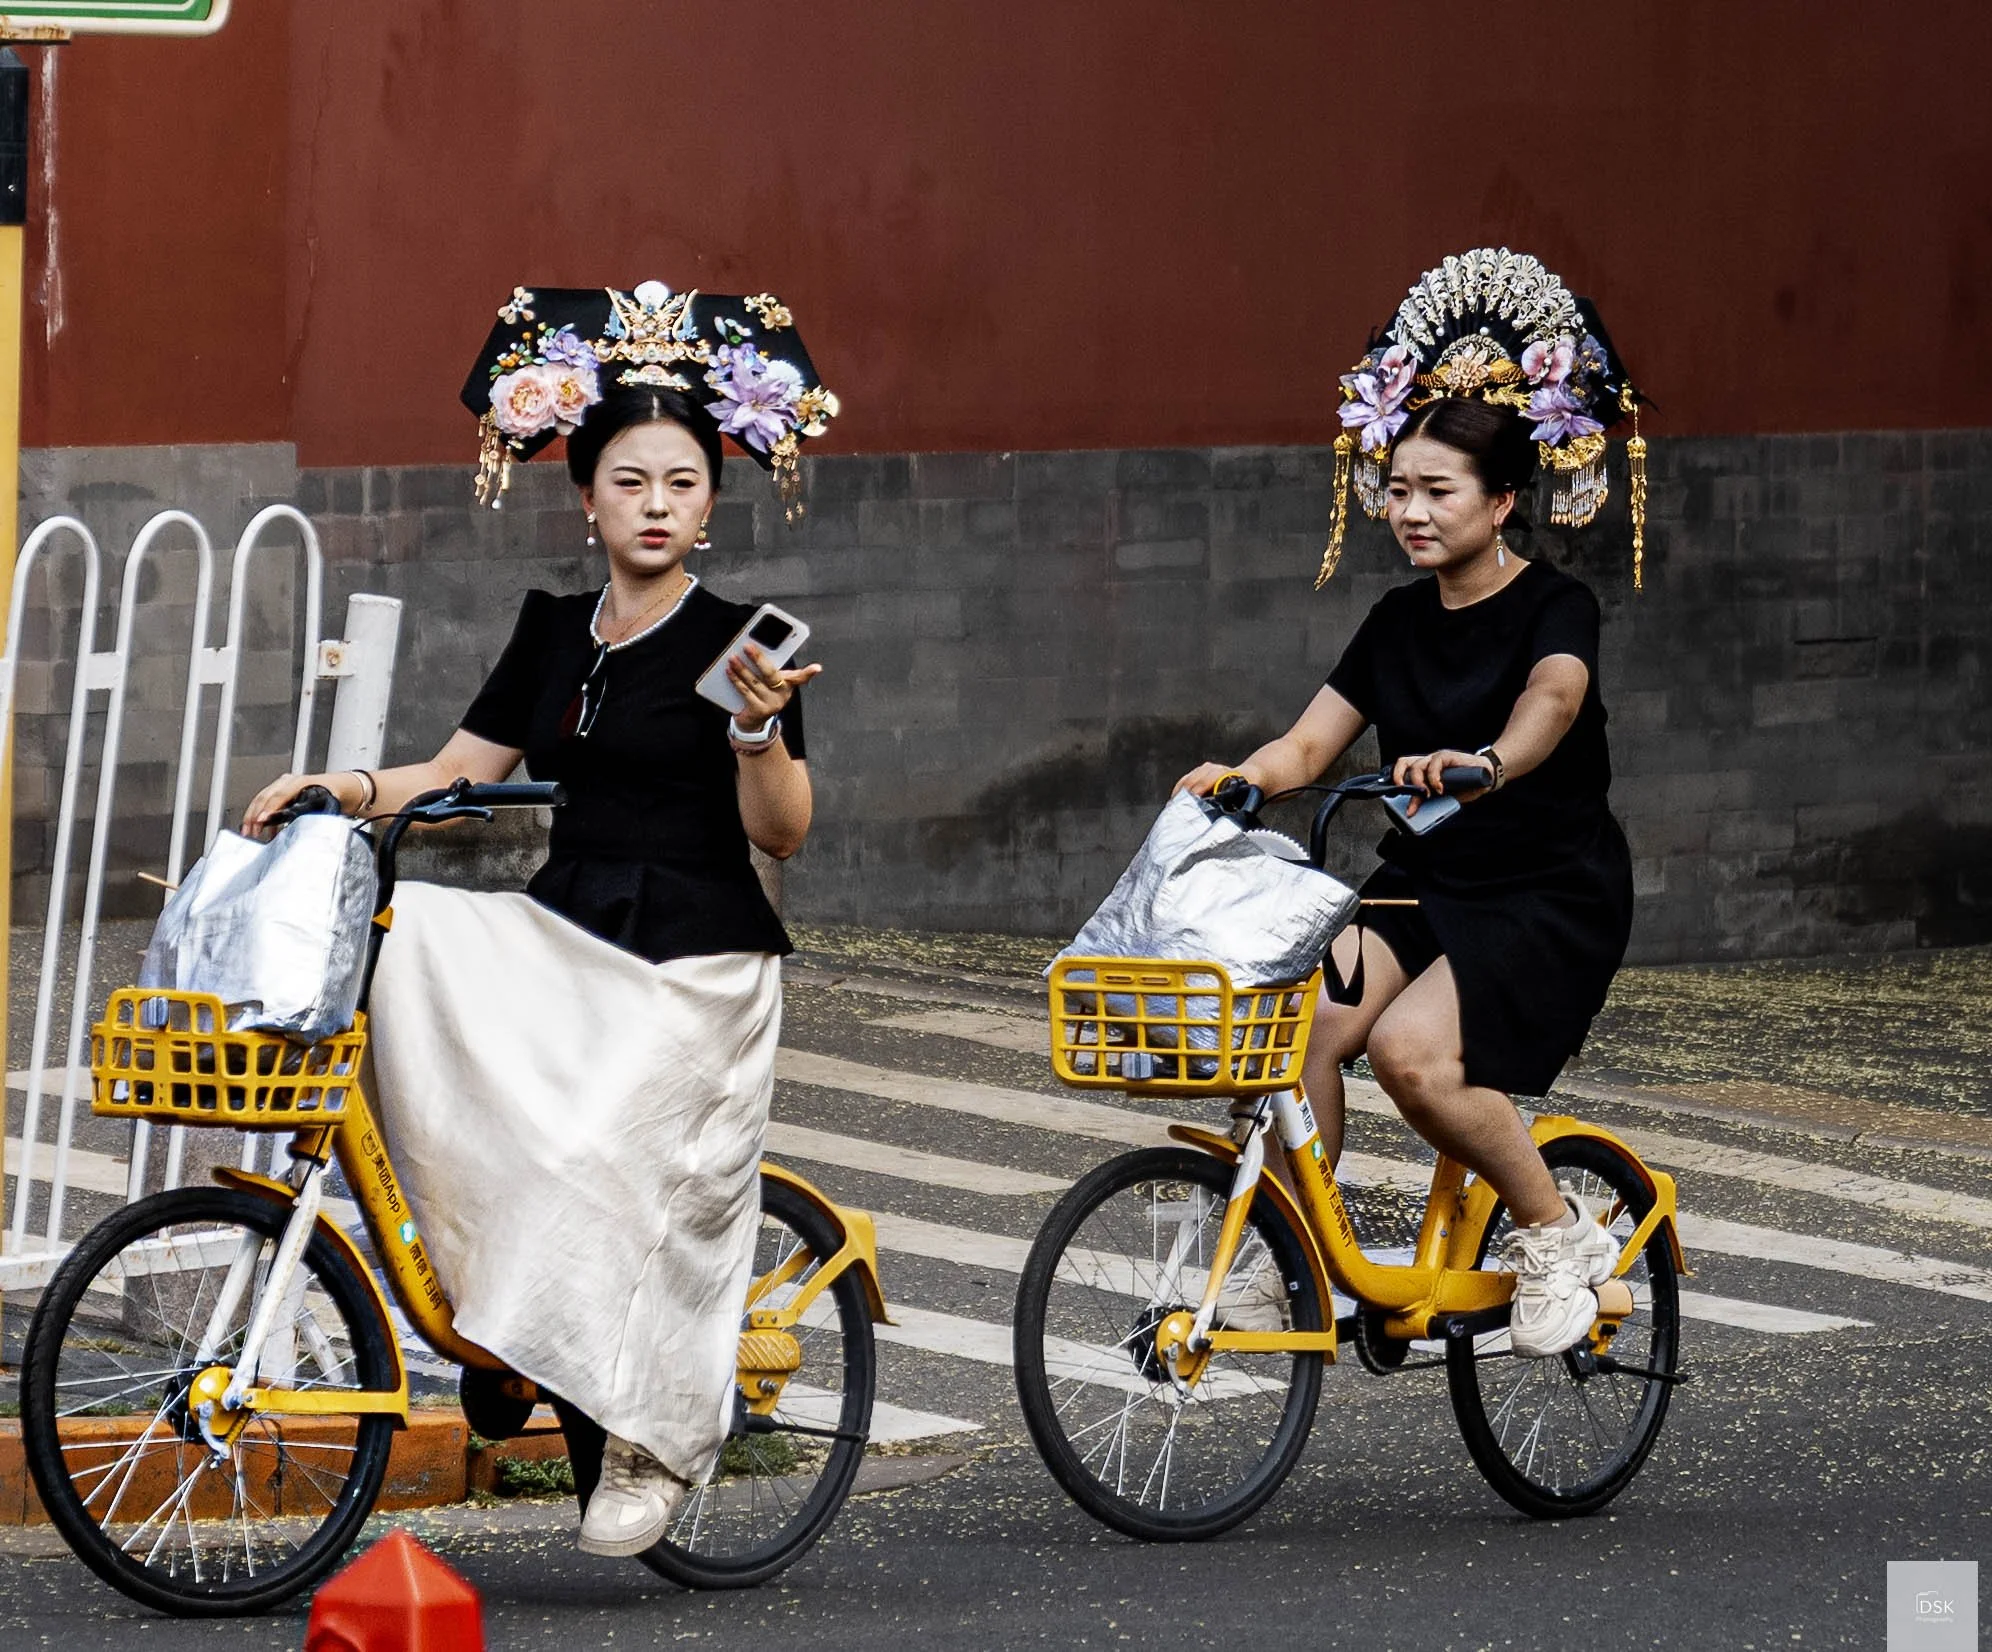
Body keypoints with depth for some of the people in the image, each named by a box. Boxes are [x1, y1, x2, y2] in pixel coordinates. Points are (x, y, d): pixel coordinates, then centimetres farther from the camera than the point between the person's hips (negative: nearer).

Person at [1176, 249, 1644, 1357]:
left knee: (1411, 1047, -30)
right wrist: (1242, 774, -20)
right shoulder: (1399, 624, 10)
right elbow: (1312, 742, 3)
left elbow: (1550, 700, -31)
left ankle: (1563, 1237, -9)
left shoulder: (1554, 607, -9)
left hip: (1553, 897, -6)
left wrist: (1485, 763, -54)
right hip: (1423, 889, 6)